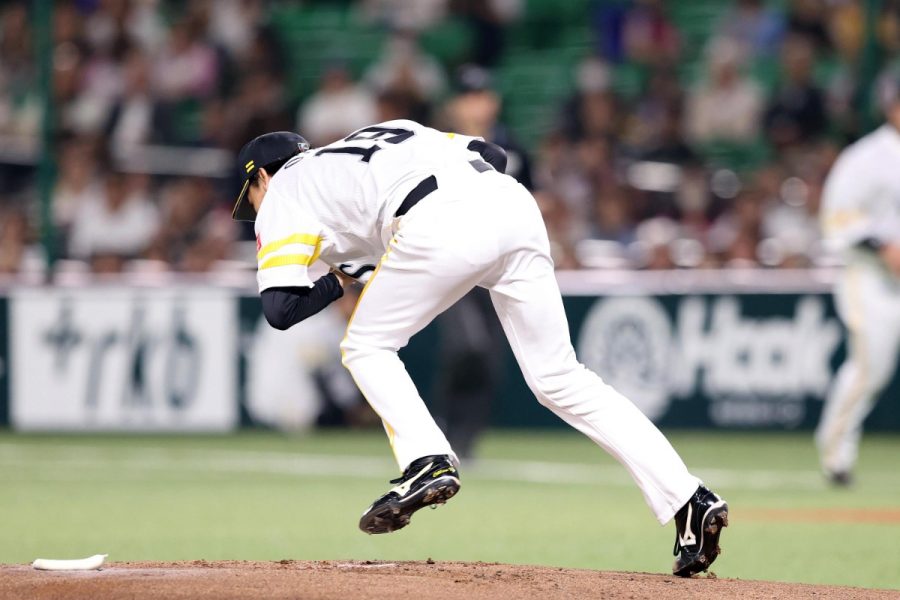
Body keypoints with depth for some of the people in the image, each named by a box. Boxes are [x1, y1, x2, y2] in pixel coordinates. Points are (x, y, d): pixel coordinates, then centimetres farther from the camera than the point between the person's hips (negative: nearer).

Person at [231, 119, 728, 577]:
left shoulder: (283, 191, 22)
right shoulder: (370, 138, 39)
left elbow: (280, 309, 9)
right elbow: (493, 154, 25)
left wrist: (339, 281, 28)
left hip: (442, 222, -6)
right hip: (513, 202, 6)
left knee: (366, 347, 17)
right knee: (558, 378, 10)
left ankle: (427, 462, -6)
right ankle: (687, 497, 1)